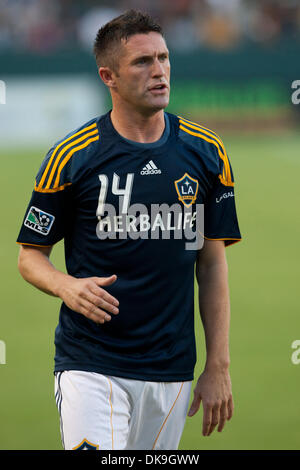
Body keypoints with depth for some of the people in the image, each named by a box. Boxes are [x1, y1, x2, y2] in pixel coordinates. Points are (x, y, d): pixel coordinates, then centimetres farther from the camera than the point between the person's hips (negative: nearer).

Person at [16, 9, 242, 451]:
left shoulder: (206, 152, 5)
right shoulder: (71, 156, -4)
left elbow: (213, 262, 9)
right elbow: (30, 254, 4)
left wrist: (218, 367, 5)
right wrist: (67, 287, -19)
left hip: (172, 372, 3)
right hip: (90, 366, -3)